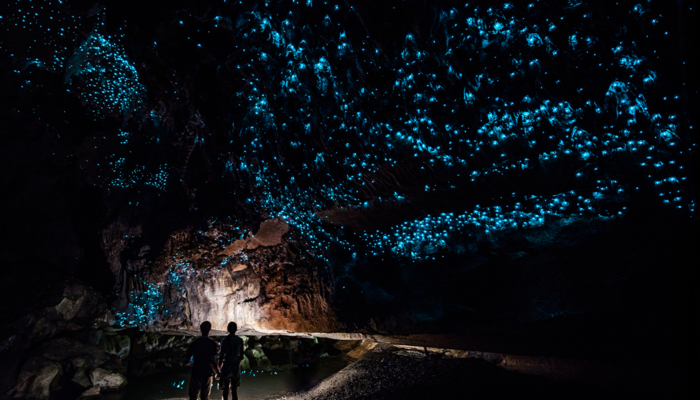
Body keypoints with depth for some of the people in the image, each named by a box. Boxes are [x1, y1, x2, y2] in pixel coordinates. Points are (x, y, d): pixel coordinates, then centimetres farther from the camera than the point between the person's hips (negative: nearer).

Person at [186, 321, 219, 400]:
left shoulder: (194, 344, -6)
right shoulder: (213, 344, -10)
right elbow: (212, 362, -15)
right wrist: (217, 373, 0)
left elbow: (187, 361, -4)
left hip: (195, 374, 0)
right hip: (207, 374, 0)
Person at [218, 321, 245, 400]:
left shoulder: (224, 340, -11)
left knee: (225, 389, 9)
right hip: (236, 367, 3)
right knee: (234, 389, 13)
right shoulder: (240, 340, -2)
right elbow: (241, 356, 4)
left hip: (226, 366, -3)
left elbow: (221, 356, -9)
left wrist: (219, 367, 4)